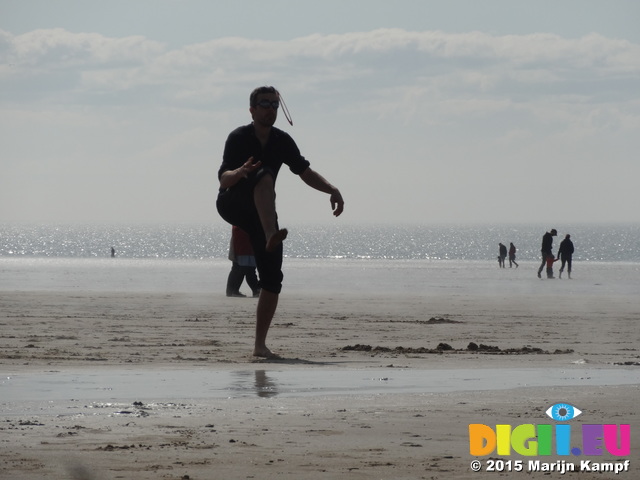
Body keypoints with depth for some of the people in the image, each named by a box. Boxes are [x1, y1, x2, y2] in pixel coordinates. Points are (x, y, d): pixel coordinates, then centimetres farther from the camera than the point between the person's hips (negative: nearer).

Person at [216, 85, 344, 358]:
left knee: (272, 278, -8)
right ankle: (270, 236, -55)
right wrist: (241, 172, -48)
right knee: (264, 176, -34)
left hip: (261, 213, 5)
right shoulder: (239, 138, -14)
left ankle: (260, 344, -3)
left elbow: (304, 171, 11)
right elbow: (223, 179, -25)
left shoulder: (282, 141, 1)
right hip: (232, 205, -5)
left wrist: (332, 190, -5)